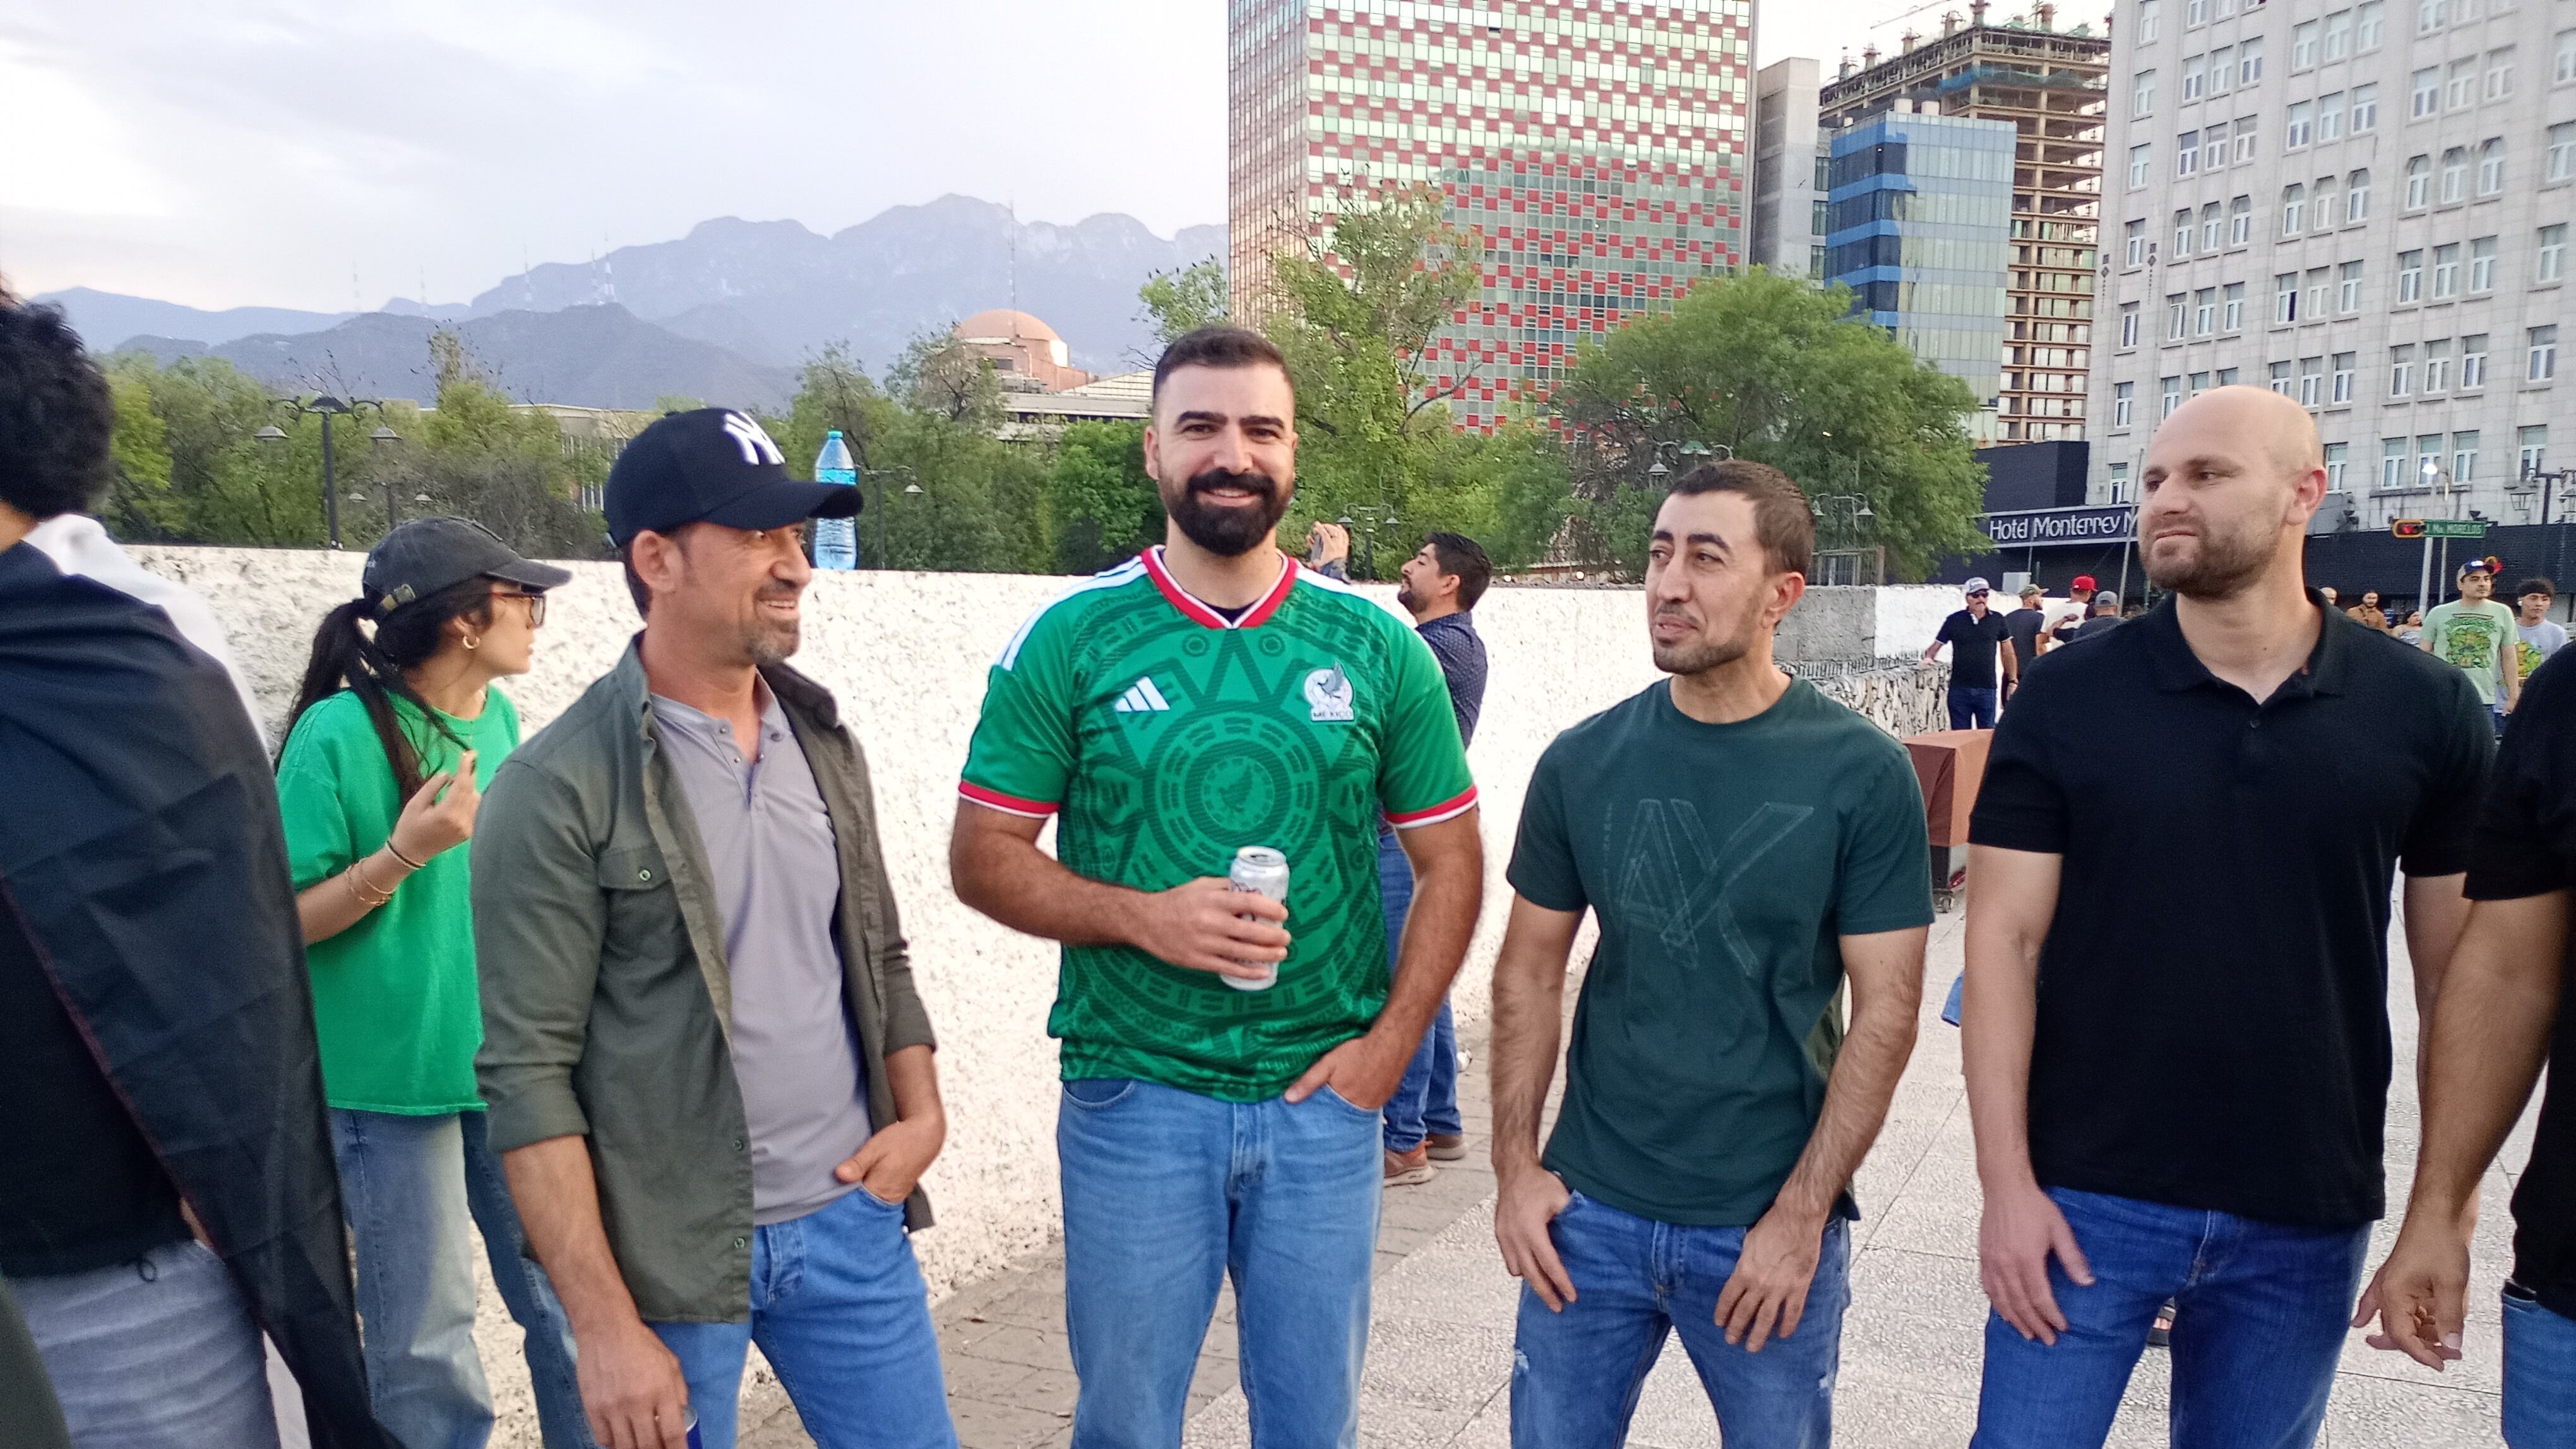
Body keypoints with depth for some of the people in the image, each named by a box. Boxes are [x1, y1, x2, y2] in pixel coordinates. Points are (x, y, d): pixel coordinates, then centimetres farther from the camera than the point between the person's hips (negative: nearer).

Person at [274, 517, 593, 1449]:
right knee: (427, 1347, 5)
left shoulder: (499, 719, 4)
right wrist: (402, 855, -23)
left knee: (571, 1306, 10)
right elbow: (286, 921, -11)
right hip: (392, 1080, -5)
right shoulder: (340, 729, -13)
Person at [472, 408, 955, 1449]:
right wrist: (606, 1324, -14)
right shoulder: (558, 791, -14)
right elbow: (528, 1074, -14)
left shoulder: (824, 743, 5)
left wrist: (922, 1112, 1)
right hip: (670, 1262, -5)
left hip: (852, 1219, 5)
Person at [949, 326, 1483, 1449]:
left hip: (1327, 1100, 2)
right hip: (1133, 1096, -1)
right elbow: (983, 855, -3)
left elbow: (1449, 861, 6)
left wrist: (1392, 1041, -5)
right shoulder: (1068, 640, -5)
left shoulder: (1377, 648, 0)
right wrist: (1144, 917, -19)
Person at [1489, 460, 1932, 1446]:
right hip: (1592, 1214, 2)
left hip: (1774, 1223, -2)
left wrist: (1802, 1216, -10)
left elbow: (1885, 1010, -8)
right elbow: (1530, 972, 4)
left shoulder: (1862, 774, -9)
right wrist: (1515, 1168, -1)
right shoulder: (1583, 763, -2)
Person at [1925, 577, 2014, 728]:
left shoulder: (1997, 620, 4)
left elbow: (2007, 652, 11)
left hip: (1987, 690, 0)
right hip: (1959, 689, 0)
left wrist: (2013, 681, 8)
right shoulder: (1954, 620, 1)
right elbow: (1936, 645, 6)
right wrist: (1928, 657, -16)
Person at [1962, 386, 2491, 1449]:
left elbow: (2459, 972, 4)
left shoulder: (2426, 712, -2)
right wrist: (2006, 1184, -11)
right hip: (2087, 1200, -1)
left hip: (2308, 1220, 2)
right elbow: (2004, 940, -7)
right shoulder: (2067, 701, -6)